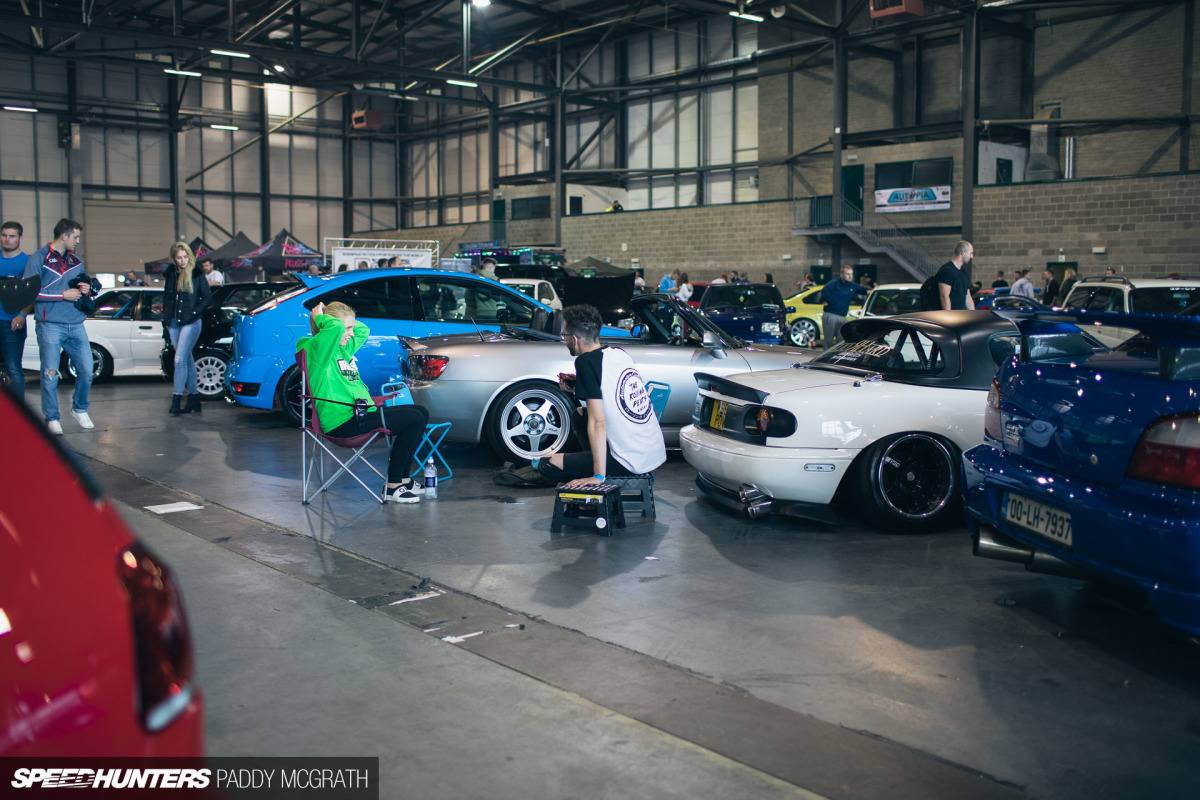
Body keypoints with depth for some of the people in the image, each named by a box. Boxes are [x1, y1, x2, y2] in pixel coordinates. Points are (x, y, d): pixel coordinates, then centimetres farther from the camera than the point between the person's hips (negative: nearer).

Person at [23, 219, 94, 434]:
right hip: (50, 325, -5)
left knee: (86, 371, 1)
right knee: (50, 374, -3)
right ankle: (52, 418, 10)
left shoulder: (75, 260, 17)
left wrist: (87, 289, 4)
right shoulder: (39, 258, -2)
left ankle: (80, 409, 22)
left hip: (76, 325, 5)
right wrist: (64, 295, -13)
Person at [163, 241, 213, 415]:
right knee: (188, 360, 10)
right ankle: (193, 398, 16)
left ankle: (176, 399, -10)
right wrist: (166, 319, 9)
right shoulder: (171, 273, 9)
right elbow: (166, 296, 17)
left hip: (191, 323, -5)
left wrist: (194, 312, -11)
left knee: (180, 360, -12)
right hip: (173, 323, 5)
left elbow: (208, 297, -1)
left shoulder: (196, 274, -4)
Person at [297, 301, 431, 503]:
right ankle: (392, 488, -12)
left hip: (360, 413, 11)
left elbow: (363, 330, 35)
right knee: (414, 419, -17)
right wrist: (319, 318, -10)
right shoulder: (314, 349, -11)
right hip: (341, 423, -11)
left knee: (420, 413, 10)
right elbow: (334, 327, -30)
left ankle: (402, 479, 10)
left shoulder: (343, 348, 18)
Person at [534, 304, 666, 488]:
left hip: (632, 463, -8)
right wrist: (578, 388, 21)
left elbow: (598, 422, -21)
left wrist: (599, 476, -19)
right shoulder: (620, 353, 6)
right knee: (580, 414, 27)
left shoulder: (586, 361, -16)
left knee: (547, 464, -3)